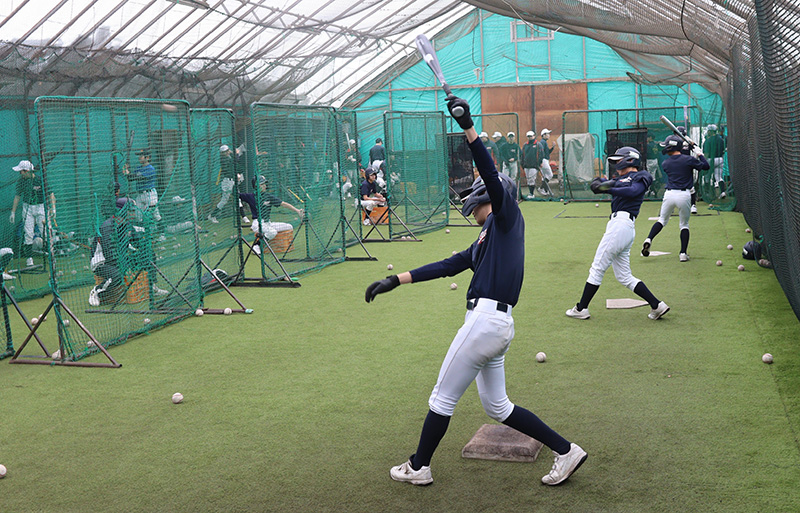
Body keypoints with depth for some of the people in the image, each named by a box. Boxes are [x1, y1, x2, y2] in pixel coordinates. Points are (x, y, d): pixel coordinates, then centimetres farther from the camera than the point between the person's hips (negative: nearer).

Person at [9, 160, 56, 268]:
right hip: (27, 208, 3)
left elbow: (50, 194, -9)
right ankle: (29, 258, 4)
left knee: (45, 232, -5)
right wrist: (13, 212, 9)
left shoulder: (41, 179, -14)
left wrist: (53, 208, -19)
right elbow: (17, 196, 9)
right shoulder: (21, 181, -2)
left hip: (41, 207, -3)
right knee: (28, 234, -3)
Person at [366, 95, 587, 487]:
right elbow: (446, 266, 21)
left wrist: (467, 127, -26)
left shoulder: (508, 217, 0)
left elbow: (491, 175, -17)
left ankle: (419, 467, 19)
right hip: (494, 323, 10)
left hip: (487, 319, -10)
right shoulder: (485, 240, 24)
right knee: (496, 406, 15)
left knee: (443, 397, 4)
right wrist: (394, 281, 17)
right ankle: (566, 451, 16)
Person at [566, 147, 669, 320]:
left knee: (597, 269, -3)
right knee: (624, 276, 9)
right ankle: (657, 305, 8)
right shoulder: (622, 179, 27)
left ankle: (581, 309, 3)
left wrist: (608, 189, -23)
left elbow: (632, 191, -19)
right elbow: (597, 182, 20)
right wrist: (599, 182, -3)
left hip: (621, 225, -9)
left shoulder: (639, 177, 1)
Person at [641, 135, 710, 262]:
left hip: (669, 194, 1)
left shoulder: (665, 164, 5)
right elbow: (705, 166, 3)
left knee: (662, 220, 17)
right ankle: (683, 253, 6)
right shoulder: (688, 159, -4)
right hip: (684, 195, -1)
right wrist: (699, 154, 18)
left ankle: (649, 240, -6)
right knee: (684, 225, 12)